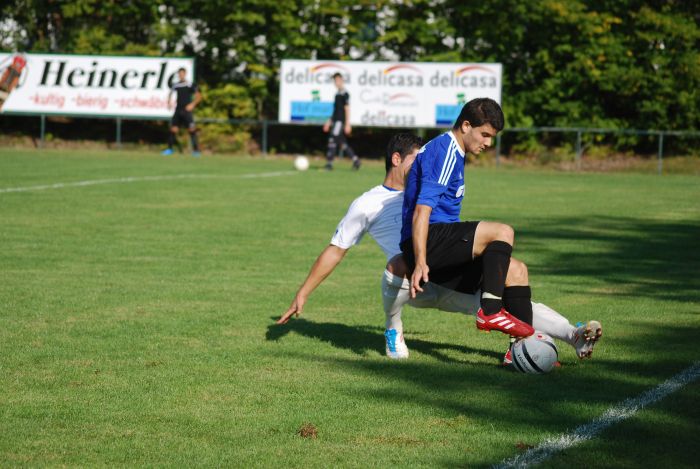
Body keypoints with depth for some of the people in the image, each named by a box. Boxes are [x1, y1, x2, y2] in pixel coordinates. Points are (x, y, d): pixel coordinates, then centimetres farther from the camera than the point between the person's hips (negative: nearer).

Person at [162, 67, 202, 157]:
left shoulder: (190, 85, -2)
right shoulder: (175, 85, 11)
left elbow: (198, 96, -1)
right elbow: (171, 93, 29)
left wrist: (192, 104, -13)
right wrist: (169, 102, 13)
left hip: (187, 110, -4)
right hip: (178, 110, 4)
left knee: (192, 129, -11)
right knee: (173, 129, 1)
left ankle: (196, 150, -10)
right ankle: (170, 149, 11)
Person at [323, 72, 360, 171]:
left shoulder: (344, 94, -10)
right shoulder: (337, 94, 17)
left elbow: (347, 109, -13)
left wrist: (347, 124, -17)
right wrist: (329, 121, 24)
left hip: (340, 122, -9)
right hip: (335, 121, 9)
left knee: (332, 141, -12)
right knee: (342, 143, 10)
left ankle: (329, 163, -12)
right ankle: (355, 160, 15)